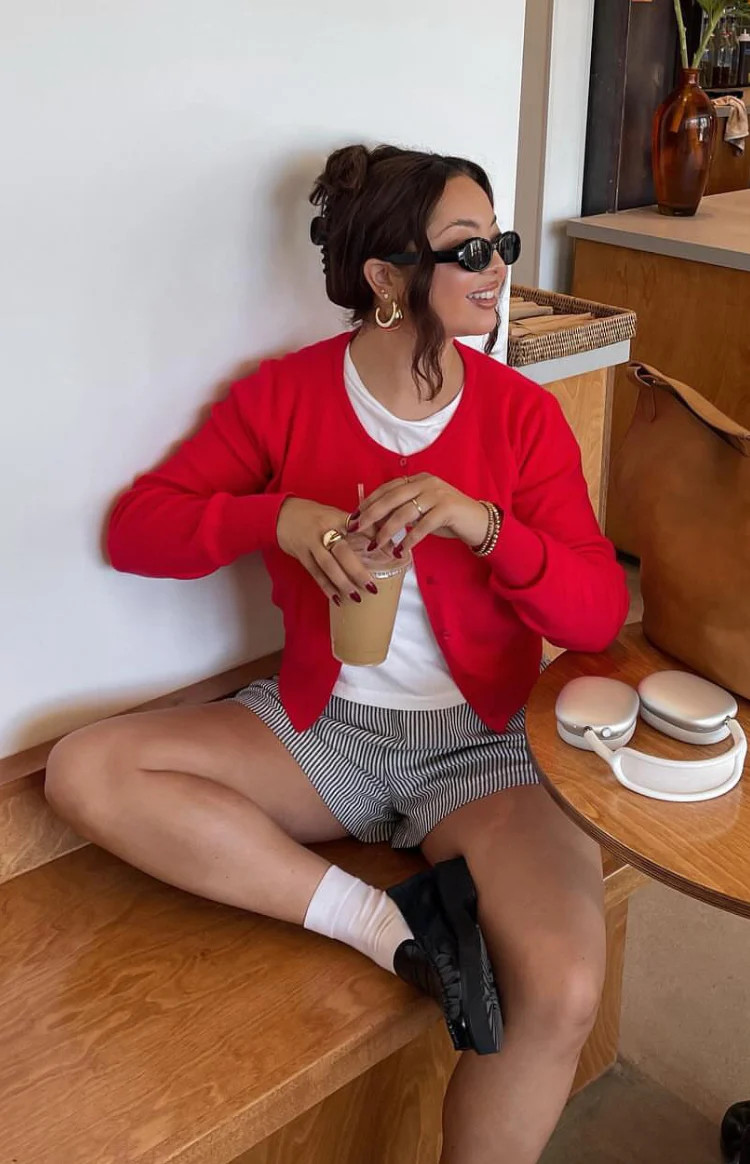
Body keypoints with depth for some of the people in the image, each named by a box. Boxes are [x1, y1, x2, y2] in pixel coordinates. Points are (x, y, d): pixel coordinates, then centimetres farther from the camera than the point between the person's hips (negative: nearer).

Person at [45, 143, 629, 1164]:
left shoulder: (523, 413, -3)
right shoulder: (284, 395, -2)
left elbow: (598, 616, -7)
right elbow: (135, 529, -4)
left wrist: (483, 523, -25)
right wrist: (277, 516, -21)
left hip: (479, 744, -2)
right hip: (323, 729, 2)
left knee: (563, 996, -28)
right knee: (85, 772, -19)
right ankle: (390, 922, -19)